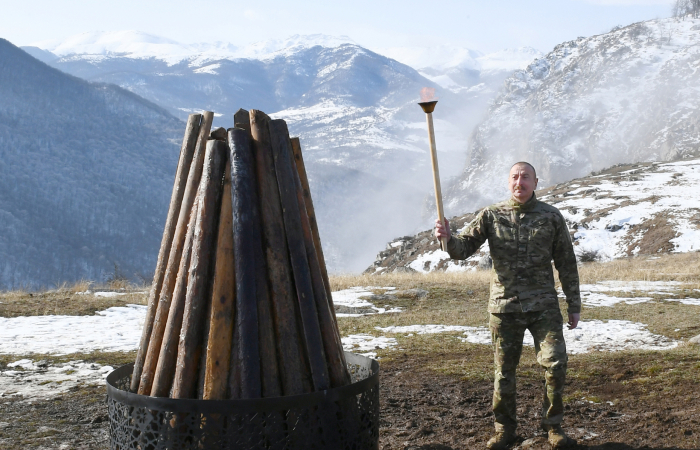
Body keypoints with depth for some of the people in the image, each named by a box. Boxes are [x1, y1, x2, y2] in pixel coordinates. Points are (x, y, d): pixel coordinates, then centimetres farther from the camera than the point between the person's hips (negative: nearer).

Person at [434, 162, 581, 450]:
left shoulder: (551, 217, 3)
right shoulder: (491, 216, 3)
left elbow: (566, 263, 7)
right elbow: (464, 248, -1)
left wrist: (574, 305, 7)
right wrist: (448, 238, -24)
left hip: (543, 305, 0)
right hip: (504, 307, 0)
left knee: (556, 364, -7)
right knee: (504, 370, 8)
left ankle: (553, 426, 13)